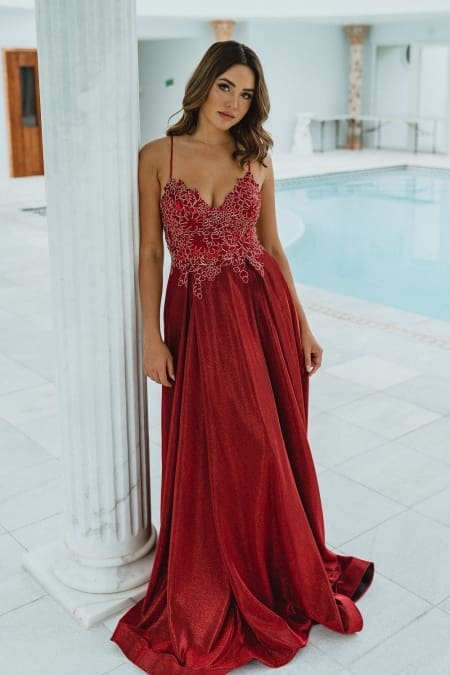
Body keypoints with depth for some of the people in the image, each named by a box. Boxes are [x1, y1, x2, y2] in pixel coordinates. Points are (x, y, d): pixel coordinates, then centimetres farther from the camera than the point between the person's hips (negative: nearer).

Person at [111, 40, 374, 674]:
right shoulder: (158, 157, -1)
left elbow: (272, 247, 8)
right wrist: (152, 336, -8)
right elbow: (151, 252, -2)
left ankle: (281, 573, 33)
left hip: (262, 309, 2)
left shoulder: (257, 159, 6)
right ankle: (215, 592, 27)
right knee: (211, 458, 5)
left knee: (272, 449, 9)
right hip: (197, 317, -2)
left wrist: (302, 328, 5)